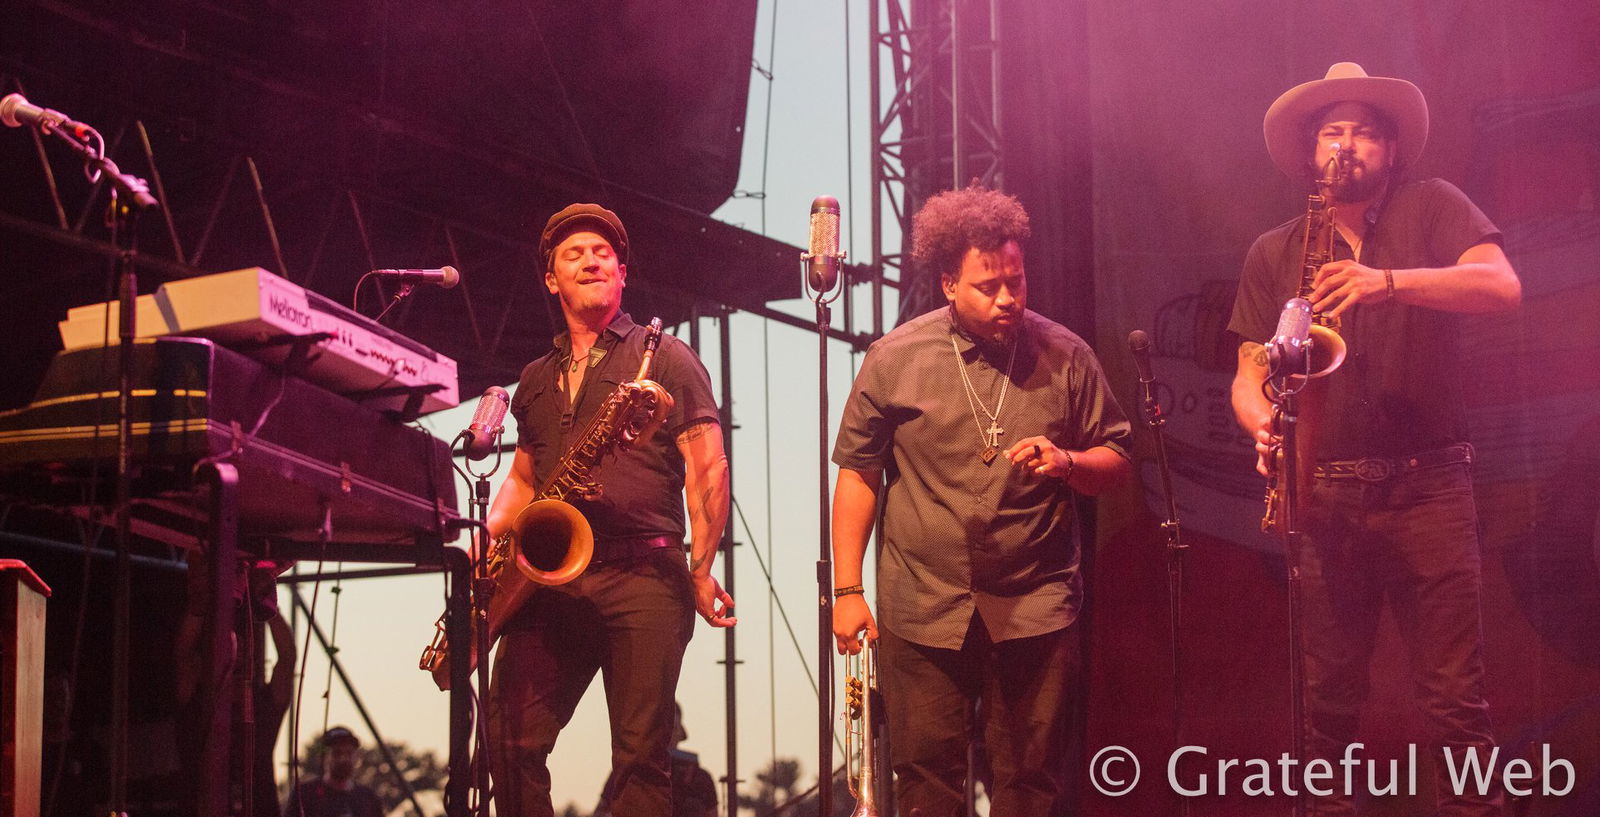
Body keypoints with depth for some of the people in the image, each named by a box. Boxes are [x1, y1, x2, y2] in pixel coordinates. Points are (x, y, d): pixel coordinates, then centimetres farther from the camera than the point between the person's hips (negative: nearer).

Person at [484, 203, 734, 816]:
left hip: (644, 575, -4)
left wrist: (701, 569, -8)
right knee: (509, 739, -8)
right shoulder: (536, 380, 21)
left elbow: (707, 467, 1)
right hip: (549, 576, 4)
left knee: (641, 754, -7)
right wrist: (488, 536, 8)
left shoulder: (664, 357, 7)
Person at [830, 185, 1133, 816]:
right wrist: (847, 589, -2)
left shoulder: (1065, 356, 2)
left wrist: (1066, 461, -13)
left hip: (1036, 607, 1)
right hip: (923, 609, -1)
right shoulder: (895, 358, 0)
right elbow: (858, 472, 3)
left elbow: (1117, 462, 10)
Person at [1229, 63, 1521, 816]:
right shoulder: (1274, 253, 11)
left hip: (1428, 487, -2)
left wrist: (1389, 280, -26)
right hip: (1327, 494, 2)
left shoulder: (1431, 208, 5)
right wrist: (1265, 424, -13)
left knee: (1455, 700, -5)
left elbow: (1503, 286, -11)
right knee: (1328, 696, 5)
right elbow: (1249, 373, 10)